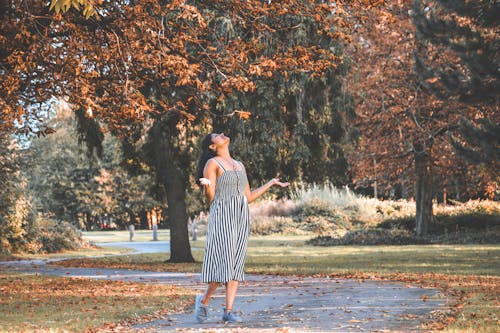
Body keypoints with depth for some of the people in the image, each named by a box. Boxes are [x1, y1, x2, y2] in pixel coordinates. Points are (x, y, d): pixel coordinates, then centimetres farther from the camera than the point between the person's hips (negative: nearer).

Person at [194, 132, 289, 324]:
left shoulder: (239, 166, 20)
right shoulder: (212, 163, 0)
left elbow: (249, 197, 19)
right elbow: (210, 197, -6)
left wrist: (271, 183, 22)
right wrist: (207, 185, -29)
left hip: (241, 218, 6)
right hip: (222, 216, -6)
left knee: (236, 264, -1)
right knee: (224, 262, -13)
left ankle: (228, 311, -2)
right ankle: (204, 300, 7)